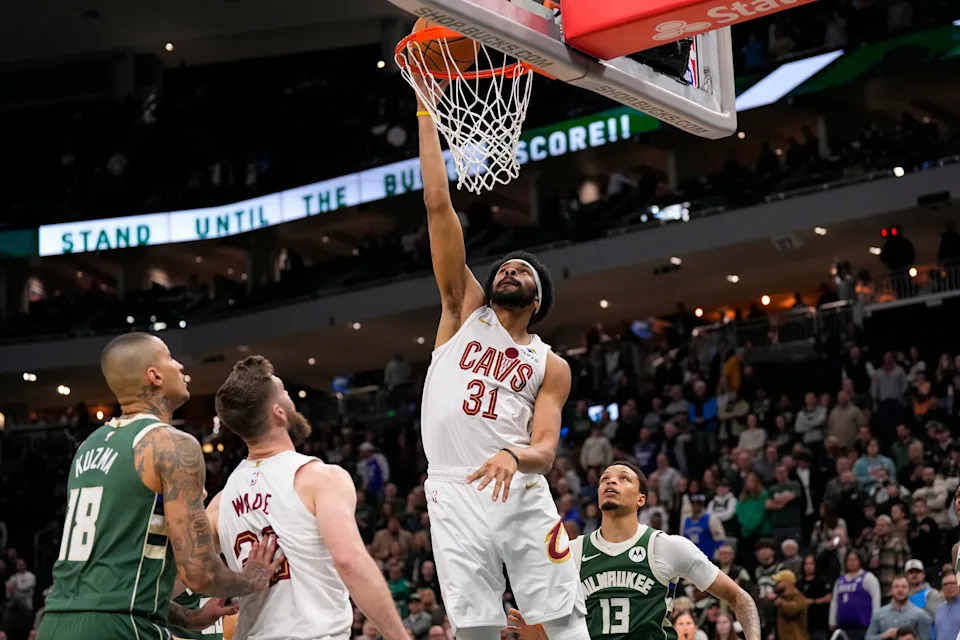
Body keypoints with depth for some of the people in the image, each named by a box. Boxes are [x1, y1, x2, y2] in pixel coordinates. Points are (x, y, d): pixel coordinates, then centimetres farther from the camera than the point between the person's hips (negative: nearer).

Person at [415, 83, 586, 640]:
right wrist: (425, 111, 5)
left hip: (519, 491, 0)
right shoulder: (466, 311, 16)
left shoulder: (550, 365, 15)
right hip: (453, 495, 0)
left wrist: (516, 457, -24)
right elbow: (439, 204, 10)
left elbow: (546, 449, 1)